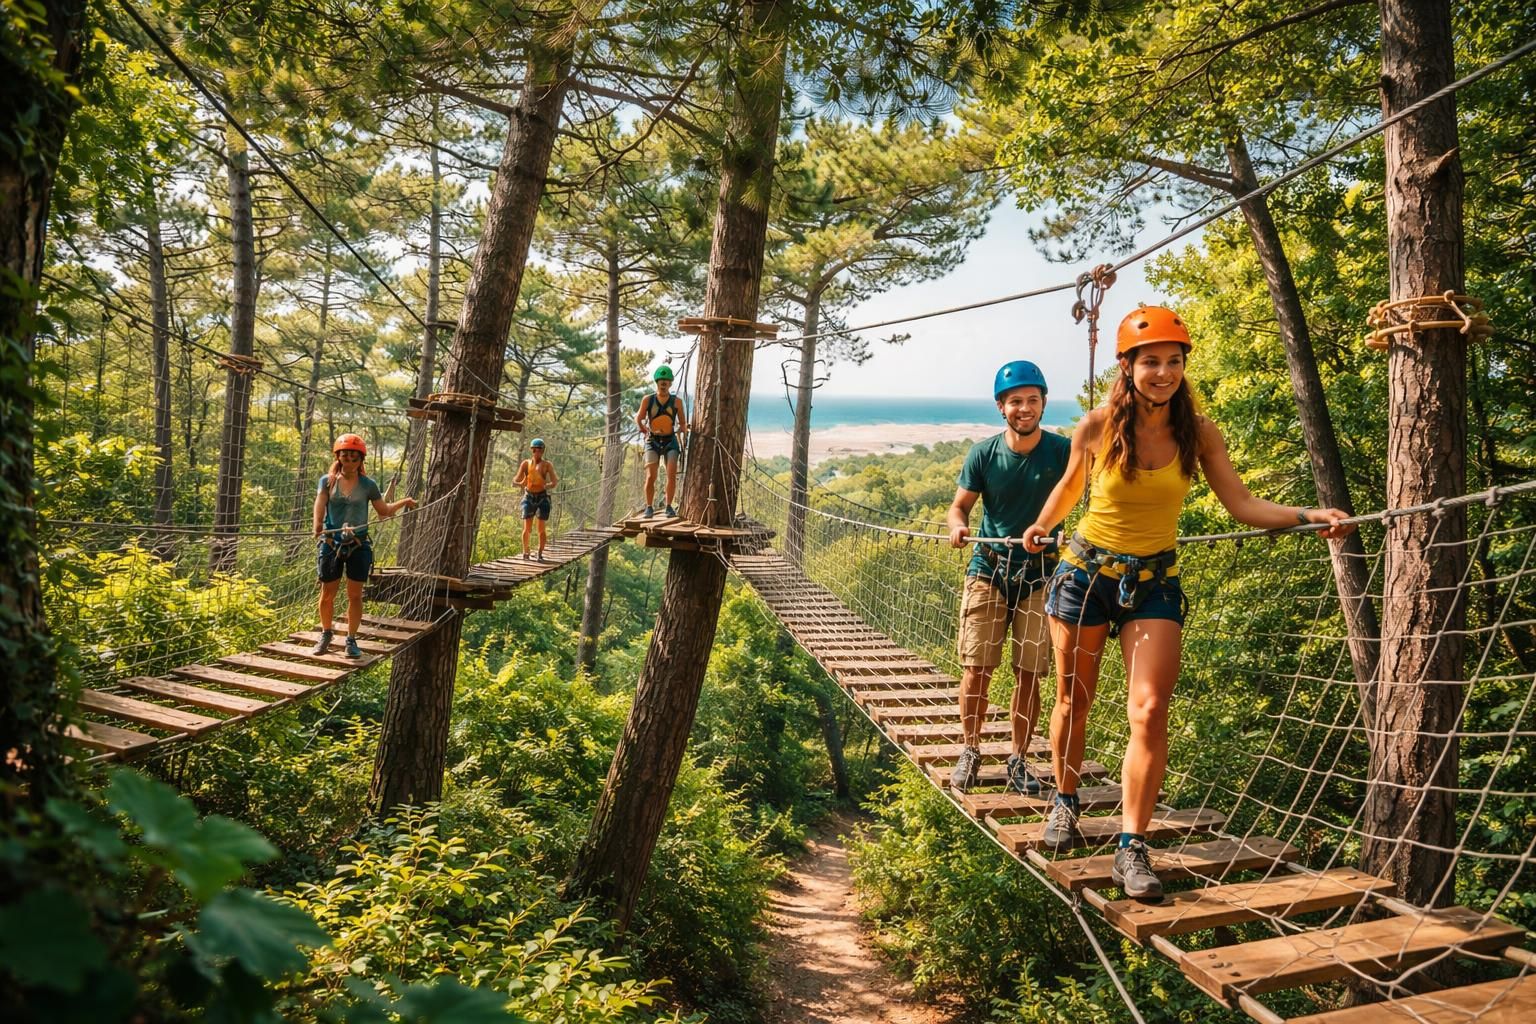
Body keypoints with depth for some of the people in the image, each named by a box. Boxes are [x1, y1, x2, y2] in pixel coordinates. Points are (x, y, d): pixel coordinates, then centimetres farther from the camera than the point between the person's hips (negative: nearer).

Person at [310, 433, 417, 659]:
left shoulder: (368, 485, 4)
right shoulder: (327, 481, 1)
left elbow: (384, 511, 13)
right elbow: (320, 504, -16)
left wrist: (404, 502, 2)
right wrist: (317, 526, -33)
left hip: (358, 545, 0)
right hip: (331, 544, 0)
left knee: (355, 595, 3)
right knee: (327, 594, 8)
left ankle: (351, 639, 17)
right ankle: (326, 634, 29)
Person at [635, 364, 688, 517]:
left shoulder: (677, 401, 2)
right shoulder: (648, 400, 2)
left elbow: (683, 423, 8)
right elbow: (638, 418, 9)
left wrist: (682, 429, -14)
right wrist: (642, 428, -11)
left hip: (670, 441, 0)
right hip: (653, 441, 0)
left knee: (672, 474, -12)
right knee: (650, 476, -10)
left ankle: (669, 506, 2)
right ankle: (649, 507, 2)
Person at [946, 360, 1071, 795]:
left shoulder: (1061, 450, -6)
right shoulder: (984, 453, -3)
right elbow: (960, 504, 4)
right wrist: (958, 526, -18)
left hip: (1039, 574, 0)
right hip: (989, 569, 0)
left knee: (1029, 675, 4)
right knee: (976, 669, -2)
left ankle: (1018, 760, 19)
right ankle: (971, 751, 17)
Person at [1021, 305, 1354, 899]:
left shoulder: (1197, 434, -5)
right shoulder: (1097, 428, -9)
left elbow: (1241, 504, -9)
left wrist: (1310, 516, -22)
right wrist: (1041, 526, 21)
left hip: (1155, 582, 1)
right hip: (1087, 571, 0)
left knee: (1149, 711, -12)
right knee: (1074, 700, 11)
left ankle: (1132, 848, -4)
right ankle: (1065, 803, 35)